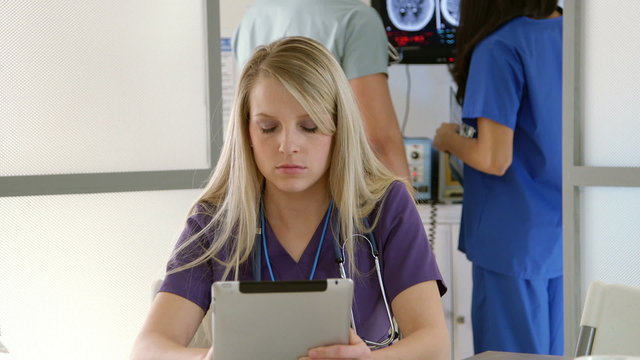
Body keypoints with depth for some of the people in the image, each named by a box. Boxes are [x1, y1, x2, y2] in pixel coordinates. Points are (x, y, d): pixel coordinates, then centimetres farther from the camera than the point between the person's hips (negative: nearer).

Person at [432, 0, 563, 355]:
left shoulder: (498, 48, -16)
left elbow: (494, 159, -19)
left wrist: (449, 140, 2)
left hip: (515, 242, -6)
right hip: (568, 233, 7)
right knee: (556, 352, 13)